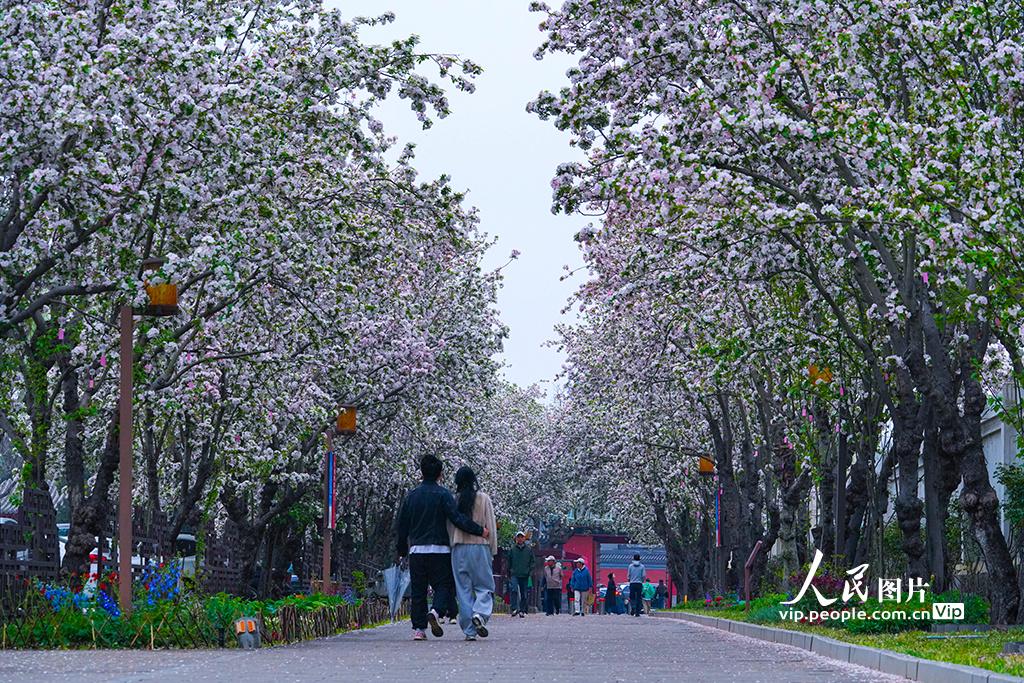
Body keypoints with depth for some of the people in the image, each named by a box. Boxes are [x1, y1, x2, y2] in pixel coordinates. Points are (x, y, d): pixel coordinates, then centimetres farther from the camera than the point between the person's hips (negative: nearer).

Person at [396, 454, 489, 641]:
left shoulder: (411, 495, 8)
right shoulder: (443, 494, -5)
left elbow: (401, 526, 11)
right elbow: (457, 518, -16)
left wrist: (402, 552, 20)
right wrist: (480, 531, -12)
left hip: (416, 550, 3)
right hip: (439, 549, -3)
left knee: (417, 590, 7)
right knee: (443, 585, 5)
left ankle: (418, 628, 2)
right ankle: (436, 612, -22)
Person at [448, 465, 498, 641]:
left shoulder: (453, 500, 3)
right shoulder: (483, 498, -1)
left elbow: (449, 527, 6)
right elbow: (490, 526, 0)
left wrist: (452, 547, 14)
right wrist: (493, 551, 6)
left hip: (458, 548, 2)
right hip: (480, 546, -2)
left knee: (463, 589, 6)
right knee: (484, 586, 6)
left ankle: (469, 630, 3)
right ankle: (480, 614, -21)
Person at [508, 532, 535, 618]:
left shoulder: (529, 549, 8)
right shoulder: (512, 549, 7)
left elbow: (533, 561, 10)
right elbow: (509, 562, 14)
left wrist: (530, 571, -2)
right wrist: (509, 572, 8)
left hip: (525, 575, 1)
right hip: (515, 574, -1)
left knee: (523, 593, 5)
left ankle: (523, 610, 13)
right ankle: (514, 608, -24)